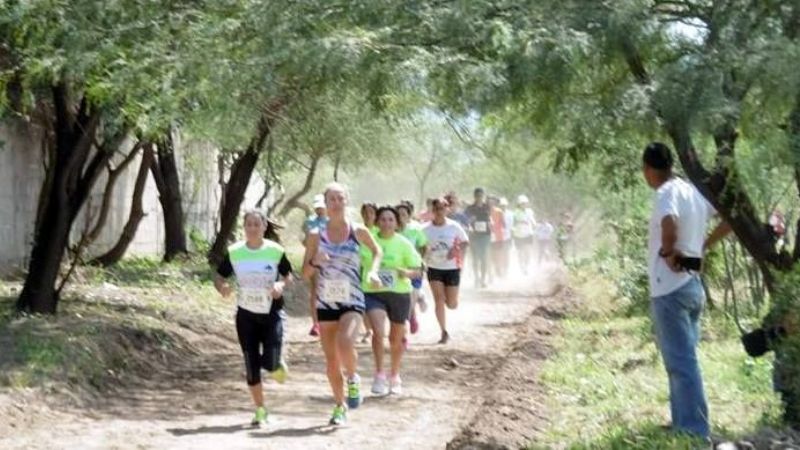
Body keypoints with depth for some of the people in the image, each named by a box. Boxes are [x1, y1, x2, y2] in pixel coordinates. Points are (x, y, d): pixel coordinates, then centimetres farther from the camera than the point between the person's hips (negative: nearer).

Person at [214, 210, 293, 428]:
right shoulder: (234, 252, -3)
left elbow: (288, 276, 5)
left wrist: (281, 284, -17)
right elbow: (219, 277, 4)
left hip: (272, 313, -2)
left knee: (270, 362, -14)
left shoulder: (276, 251, -6)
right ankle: (260, 411, 15)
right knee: (251, 365, 2)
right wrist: (222, 287, -19)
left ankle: (278, 365, 25)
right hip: (246, 314, 2)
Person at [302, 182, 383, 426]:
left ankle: (353, 379, 3)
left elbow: (377, 251, 17)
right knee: (331, 360, 7)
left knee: (345, 344, -28)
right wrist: (315, 262, -16)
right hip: (325, 303, 2)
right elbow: (305, 273, 5)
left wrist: (373, 270, -1)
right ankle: (340, 406, 25)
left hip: (352, 302, -2)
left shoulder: (358, 232, -2)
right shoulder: (317, 236, 0)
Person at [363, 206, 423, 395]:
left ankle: (394, 377, 33)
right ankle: (379, 375, -13)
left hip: (399, 293, 1)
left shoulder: (403, 244, -2)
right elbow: (358, 264, 14)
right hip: (373, 292, 0)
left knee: (396, 338, 11)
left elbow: (417, 271, -2)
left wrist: (406, 272, -22)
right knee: (378, 330, -23)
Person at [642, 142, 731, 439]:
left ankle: (695, 432, -5)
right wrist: (703, 245, 11)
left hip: (670, 289, -9)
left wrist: (668, 252, -19)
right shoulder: (694, 192, 10)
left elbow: (670, 224, -37)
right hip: (692, 285, 9)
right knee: (684, 360, 16)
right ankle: (686, 426, 23)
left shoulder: (667, 193, -15)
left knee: (681, 363, -5)